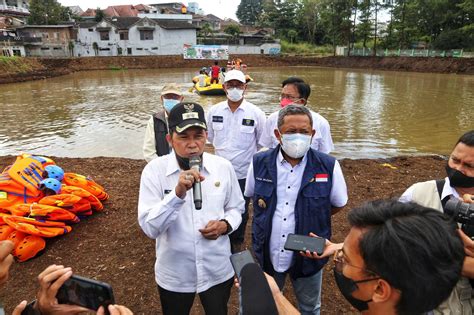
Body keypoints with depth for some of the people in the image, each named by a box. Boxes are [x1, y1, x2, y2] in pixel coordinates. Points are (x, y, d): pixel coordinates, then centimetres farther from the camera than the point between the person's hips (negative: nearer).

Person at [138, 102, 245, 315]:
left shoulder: (223, 167, -9)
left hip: (218, 271, 2)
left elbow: (236, 208, 5)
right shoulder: (154, 170, -16)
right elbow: (149, 228, -22)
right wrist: (178, 193, -35)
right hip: (174, 275, -1)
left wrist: (225, 225, -16)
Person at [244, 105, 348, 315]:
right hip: (267, 254, 2)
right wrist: (270, 217, 1)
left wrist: (311, 218, -3)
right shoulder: (259, 163, -10)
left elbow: (338, 204, 0)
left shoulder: (328, 166, -15)